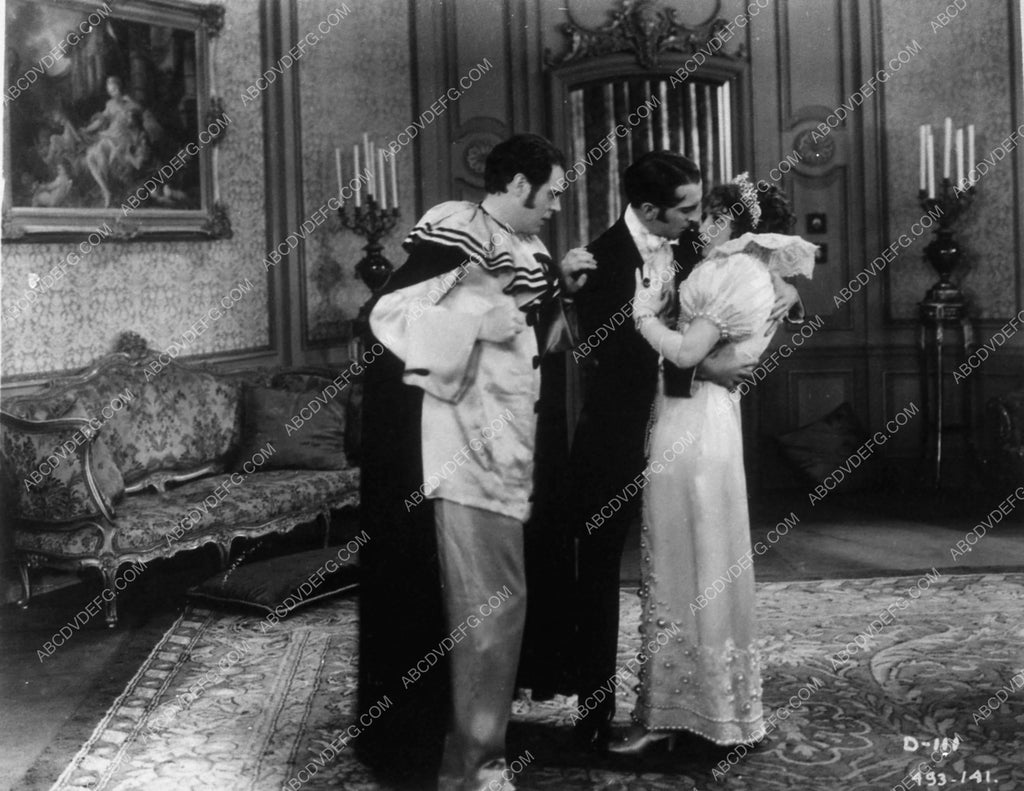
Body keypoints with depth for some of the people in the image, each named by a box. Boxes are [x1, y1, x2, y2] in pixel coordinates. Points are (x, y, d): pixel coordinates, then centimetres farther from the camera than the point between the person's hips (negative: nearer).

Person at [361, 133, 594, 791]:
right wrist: (478, 319, -19)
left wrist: (560, 287, 10)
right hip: (466, 439, -8)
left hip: (512, 440, 9)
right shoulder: (453, 228, -9)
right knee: (491, 605, -5)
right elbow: (390, 313, -14)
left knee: (501, 601, 14)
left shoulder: (532, 252, 16)